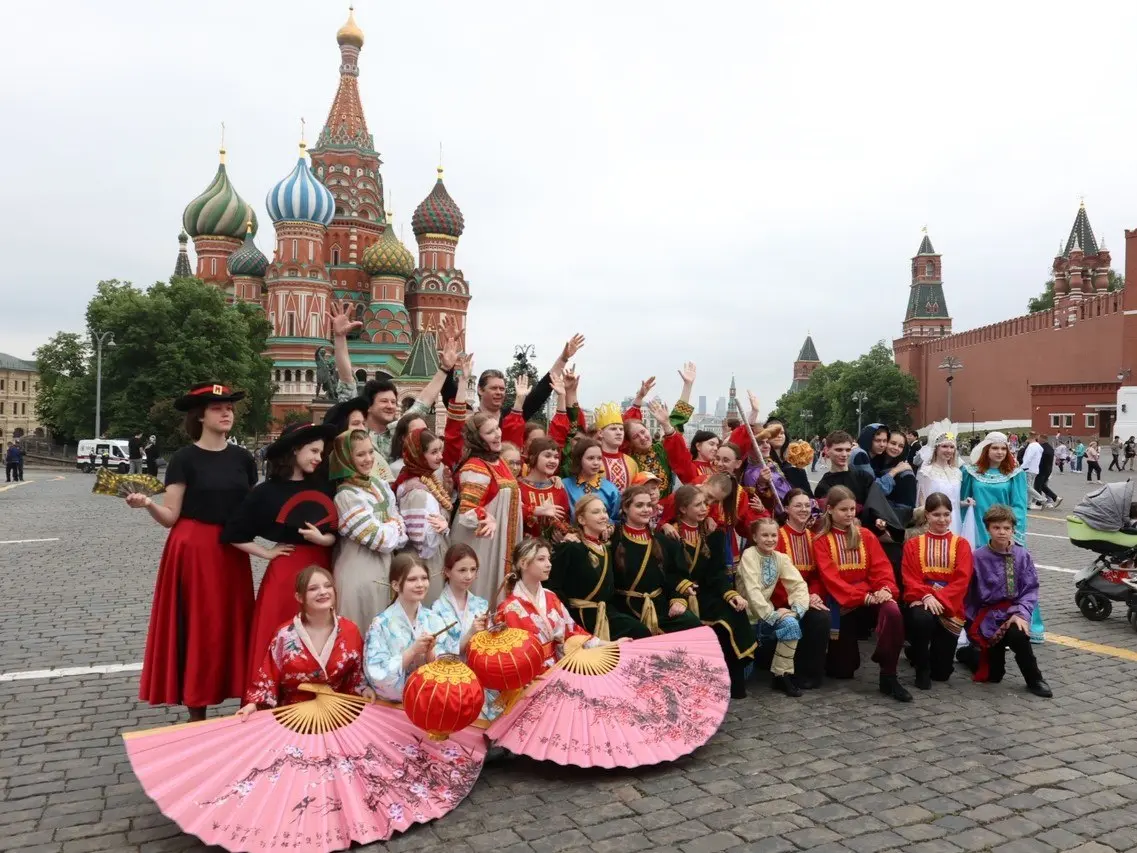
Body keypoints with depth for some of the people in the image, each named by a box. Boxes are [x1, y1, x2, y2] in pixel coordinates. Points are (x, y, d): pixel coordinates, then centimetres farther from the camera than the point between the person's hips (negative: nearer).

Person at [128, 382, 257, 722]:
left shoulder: (242, 458, 6)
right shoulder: (184, 459, -6)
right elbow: (170, 516, -7)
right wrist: (147, 504, -25)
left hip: (232, 551, 4)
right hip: (192, 550, -4)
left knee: (233, 624, 8)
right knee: (196, 627, 0)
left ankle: (242, 702, 19)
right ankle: (196, 713, 12)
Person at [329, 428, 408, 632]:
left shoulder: (380, 485, 5)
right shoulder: (346, 496, -17)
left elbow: (401, 532, 8)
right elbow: (382, 539, -18)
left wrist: (391, 528, -11)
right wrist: (395, 526, -1)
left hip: (385, 568, 7)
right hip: (361, 573, -7)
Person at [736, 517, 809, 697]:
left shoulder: (780, 558, 5)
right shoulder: (749, 555, -11)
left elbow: (799, 584, -3)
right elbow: (752, 590, -21)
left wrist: (797, 609, -19)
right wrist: (771, 615, -25)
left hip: (766, 612, 4)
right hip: (747, 614, -4)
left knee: (792, 624, -20)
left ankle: (782, 675, -7)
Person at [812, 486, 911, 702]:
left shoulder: (866, 535, 11)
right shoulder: (821, 540, 0)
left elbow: (881, 566, 1)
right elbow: (830, 577, -11)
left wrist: (885, 588, -21)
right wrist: (862, 597, -22)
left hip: (871, 596, 2)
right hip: (842, 602, -2)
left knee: (893, 612, -35)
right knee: (843, 671, -3)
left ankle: (888, 676, -24)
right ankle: (842, 655, 35)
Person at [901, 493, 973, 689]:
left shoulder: (961, 544, 6)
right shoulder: (913, 544, 8)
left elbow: (962, 580, -5)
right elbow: (909, 578, -2)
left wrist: (939, 599, -20)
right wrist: (926, 596, -22)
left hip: (949, 605, 1)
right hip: (921, 601, 0)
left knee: (942, 672, -5)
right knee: (922, 619, -39)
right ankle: (922, 669, -13)